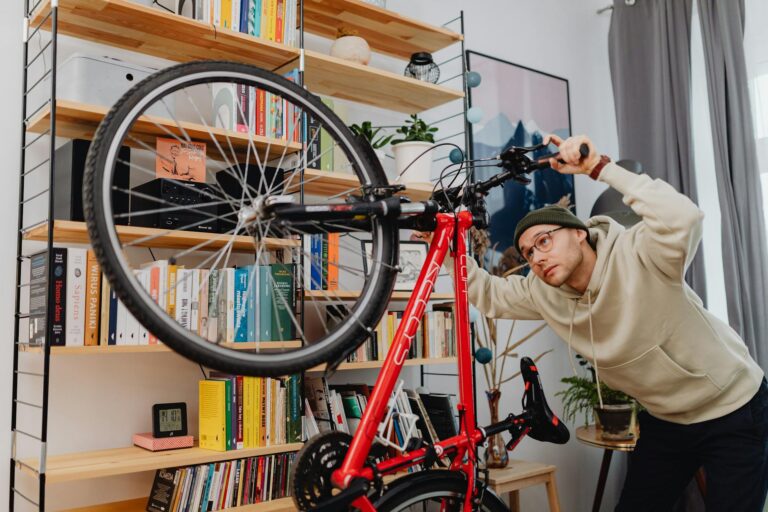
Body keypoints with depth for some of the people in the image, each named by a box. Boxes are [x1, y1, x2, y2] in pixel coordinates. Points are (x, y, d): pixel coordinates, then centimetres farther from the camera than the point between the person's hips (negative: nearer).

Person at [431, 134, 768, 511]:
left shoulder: (636, 256, -27)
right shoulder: (543, 293, -8)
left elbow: (683, 218, -46)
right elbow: (489, 294, 4)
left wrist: (599, 166, -44)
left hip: (735, 411, -5)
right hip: (665, 422, 6)